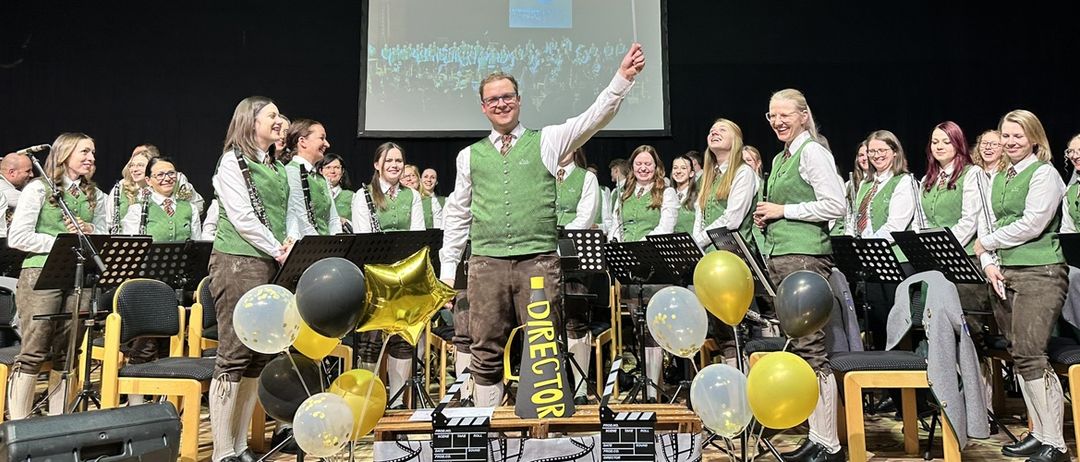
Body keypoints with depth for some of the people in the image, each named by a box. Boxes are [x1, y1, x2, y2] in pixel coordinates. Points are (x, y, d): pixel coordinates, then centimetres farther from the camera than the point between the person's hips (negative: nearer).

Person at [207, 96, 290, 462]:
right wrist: (277, 250, -9)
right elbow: (242, 217, -11)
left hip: (273, 266, 8)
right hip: (239, 263, -7)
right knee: (233, 357, -7)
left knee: (258, 358, 7)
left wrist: (290, 244, 0)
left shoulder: (279, 168, 20)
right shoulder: (233, 161, -2)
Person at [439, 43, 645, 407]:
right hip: (486, 264, 2)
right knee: (486, 353, 7)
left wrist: (623, 76, -15)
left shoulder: (546, 142, 9)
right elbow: (457, 213, 18)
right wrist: (448, 267, 14)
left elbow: (594, 118, -3)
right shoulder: (470, 156, 15)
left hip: (538, 260, -2)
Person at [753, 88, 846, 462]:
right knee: (798, 349, 10)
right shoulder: (780, 158, 21)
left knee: (809, 349, -9)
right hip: (780, 256, 9)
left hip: (805, 256, -9)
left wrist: (783, 210, -12)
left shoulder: (812, 151, -6)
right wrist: (766, 217, 11)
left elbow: (835, 206, -14)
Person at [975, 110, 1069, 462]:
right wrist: (989, 263, -2)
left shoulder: (1044, 173, -5)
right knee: (1018, 355, 8)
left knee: (1029, 354, -12)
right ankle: (1039, 433, 18)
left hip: (1040, 273, -7)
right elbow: (986, 224, 13)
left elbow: (1031, 225, -14)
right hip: (1004, 274, 7)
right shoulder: (998, 179, 17)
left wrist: (987, 243, -3)